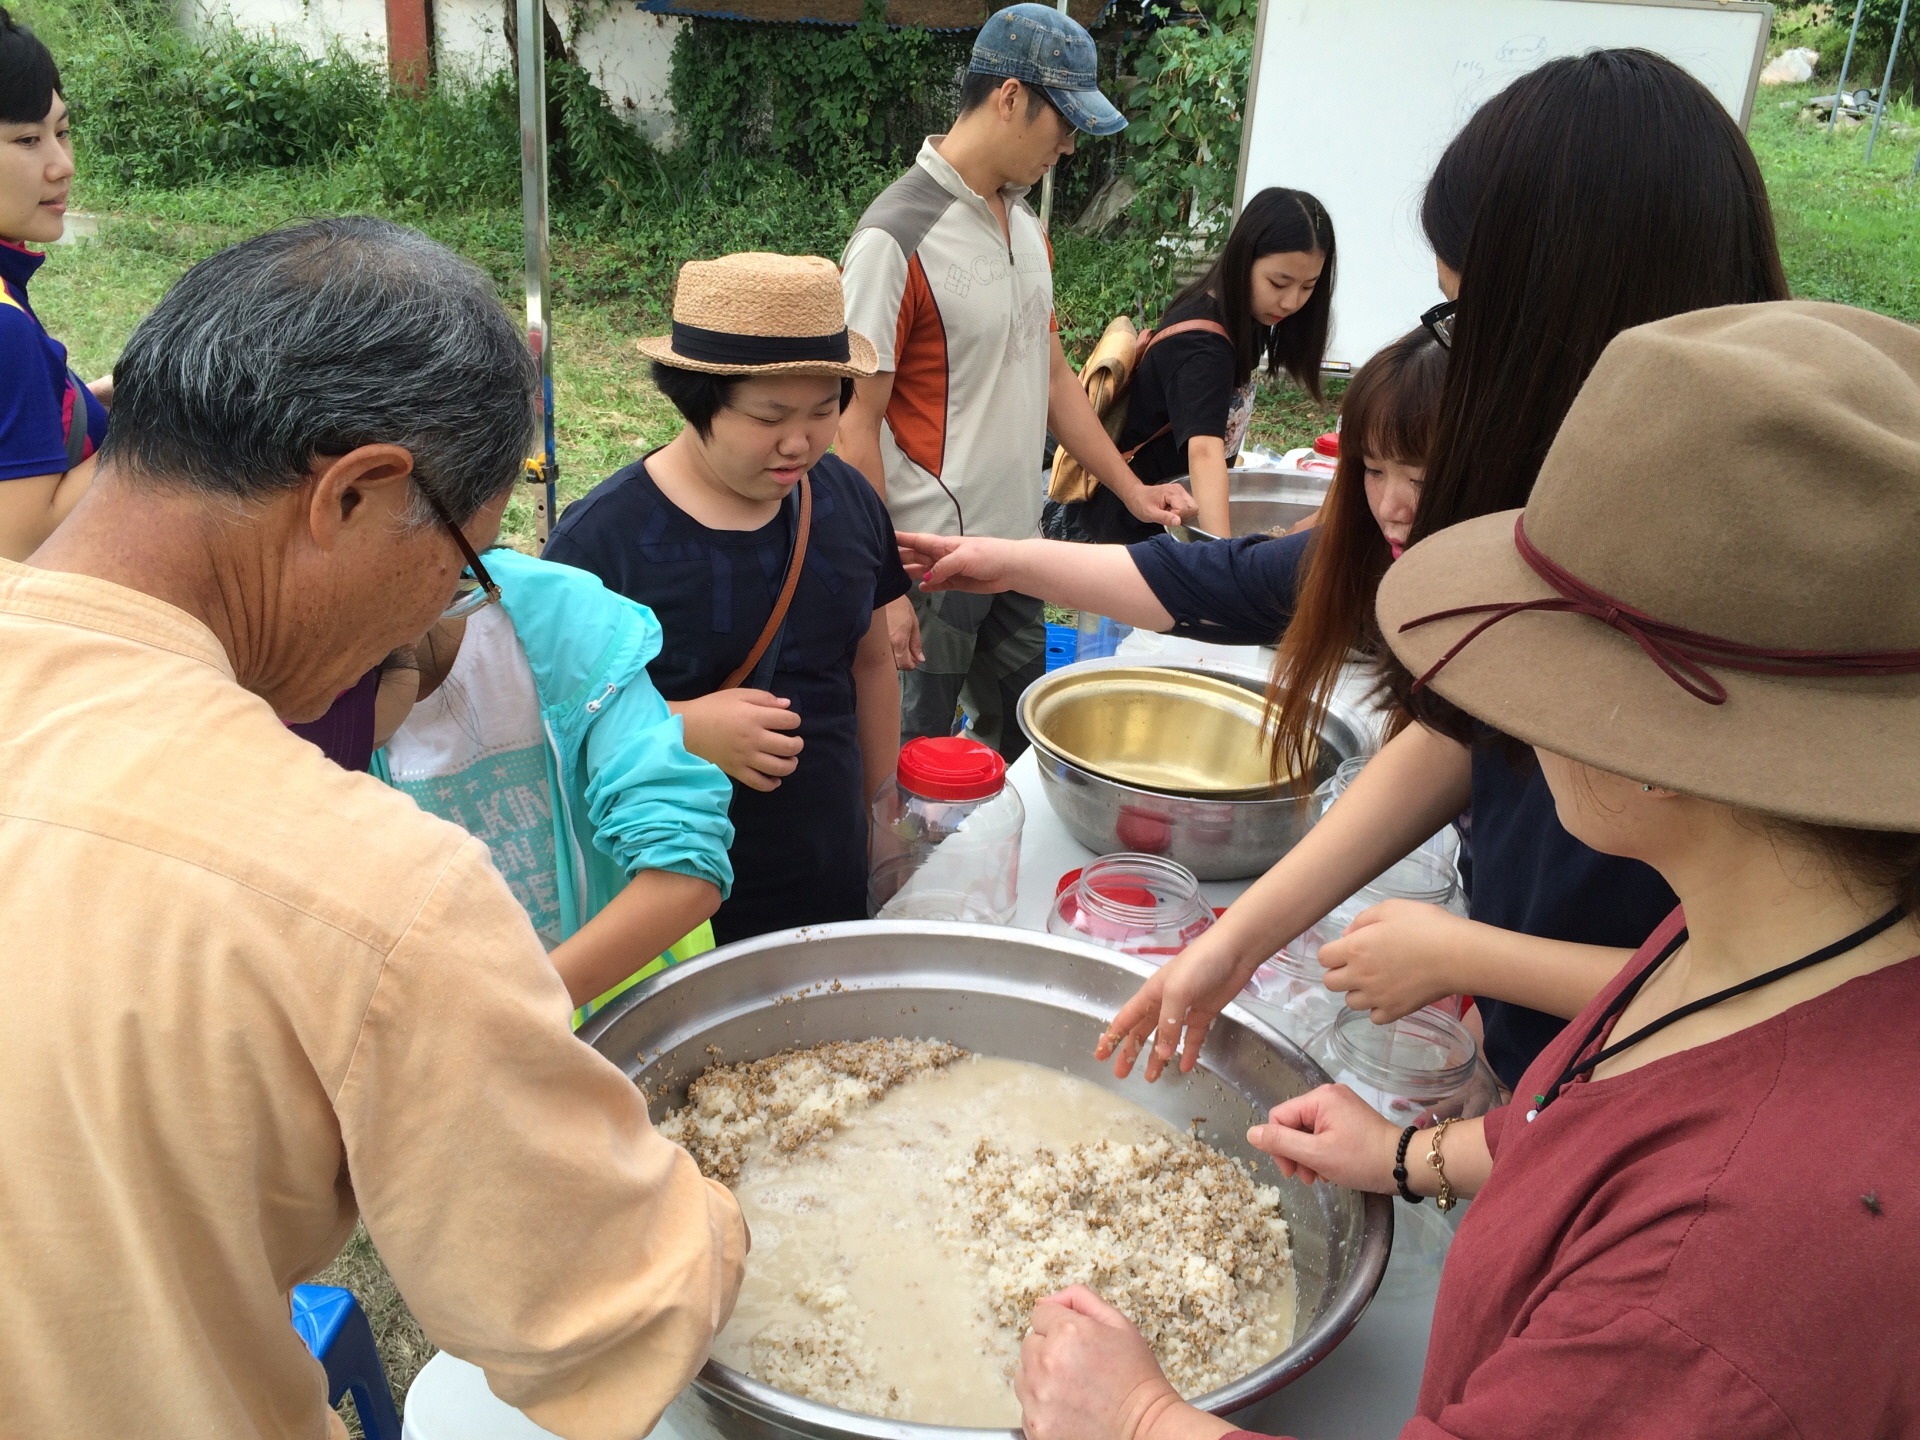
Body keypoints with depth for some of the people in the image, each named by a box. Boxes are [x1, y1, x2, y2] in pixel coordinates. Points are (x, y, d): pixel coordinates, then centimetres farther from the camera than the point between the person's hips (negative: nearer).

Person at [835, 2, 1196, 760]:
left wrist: (1130, 489, 14)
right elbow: (856, 427, -17)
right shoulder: (897, 238, -17)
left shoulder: (1027, 225, 9)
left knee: (1022, 742, 19)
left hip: (1017, 549, 8)